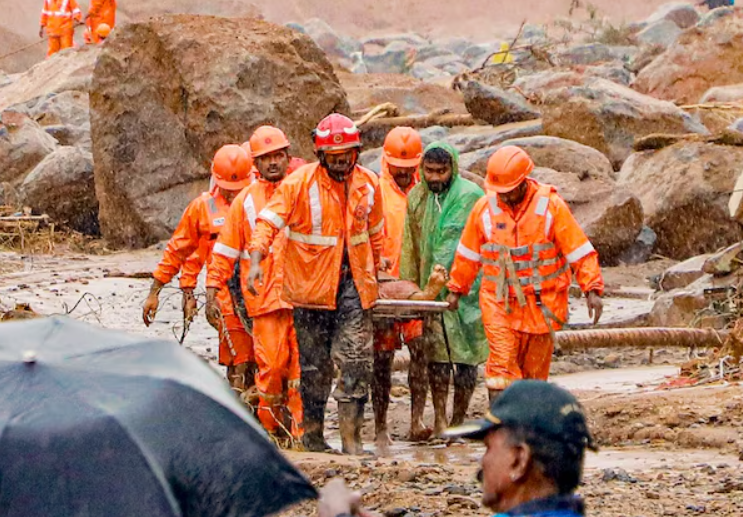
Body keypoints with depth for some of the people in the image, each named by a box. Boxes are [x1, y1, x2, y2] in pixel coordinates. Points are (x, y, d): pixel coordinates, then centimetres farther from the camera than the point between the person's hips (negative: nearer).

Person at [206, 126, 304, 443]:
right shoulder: (245, 201, 10)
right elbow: (225, 251, 11)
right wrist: (212, 293, 4)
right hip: (264, 296, -1)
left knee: (301, 365, -4)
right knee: (271, 363, -7)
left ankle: (302, 431, -1)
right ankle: (270, 426, 6)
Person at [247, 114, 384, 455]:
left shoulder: (368, 184, 6)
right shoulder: (300, 183, -9)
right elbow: (269, 221, -18)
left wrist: (373, 274, 26)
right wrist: (256, 261, -32)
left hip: (353, 285, 3)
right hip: (310, 284, -3)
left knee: (356, 361, -6)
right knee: (314, 364, 5)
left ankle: (351, 436, -3)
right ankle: (312, 433, 18)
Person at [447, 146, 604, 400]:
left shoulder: (550, 205, -9)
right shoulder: (485, 207, -2)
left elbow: (579, 249, -7)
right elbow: (468, 253, 13)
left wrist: (592, 290, -14)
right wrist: (456, 289, 20)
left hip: (541, 301, 0)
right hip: (499, 301, 0)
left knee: (535, 370, 9)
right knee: (502, 363, -14)